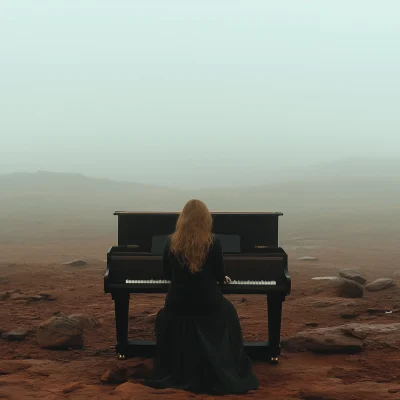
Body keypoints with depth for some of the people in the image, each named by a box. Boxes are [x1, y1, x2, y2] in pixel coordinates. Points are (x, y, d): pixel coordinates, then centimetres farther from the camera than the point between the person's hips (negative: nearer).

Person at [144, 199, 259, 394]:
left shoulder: (171, 242, -4)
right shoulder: (213, 242, -11)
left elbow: (167, 274, 7)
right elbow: (219, 275, -4)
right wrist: (224, 279, 20)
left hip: (177, 303, 2)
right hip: (208, 303, -1)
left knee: (164, 317, 35)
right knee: (228, 312, 30)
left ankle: (175, 371, 38)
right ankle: (220, 374, 32)